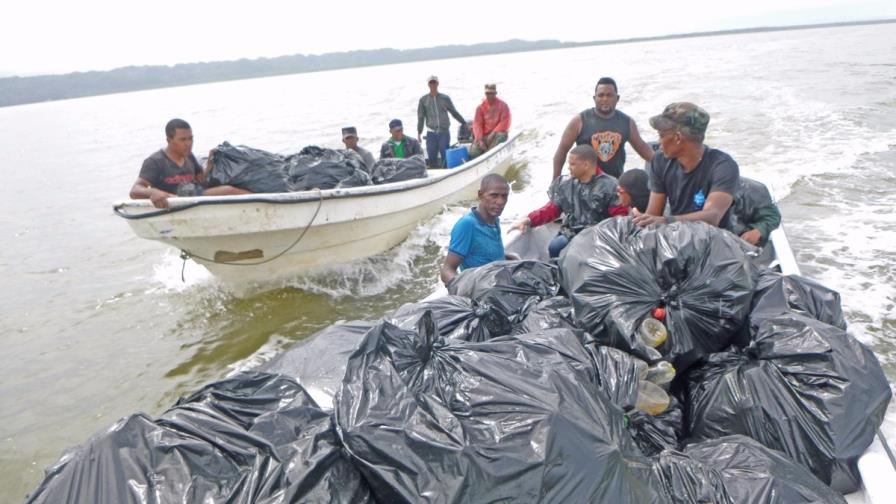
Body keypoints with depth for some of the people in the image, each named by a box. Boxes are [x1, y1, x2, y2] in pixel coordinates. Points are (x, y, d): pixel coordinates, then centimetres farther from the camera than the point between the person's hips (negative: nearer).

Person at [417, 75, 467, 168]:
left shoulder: (445, 98, 7)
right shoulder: (423, 100, 7)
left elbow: (454, 112, 14)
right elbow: (420, 117, 8)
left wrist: (465, 123, 12)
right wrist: (419, 133, 4)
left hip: (444, 132, 0)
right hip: (431, 133, 0)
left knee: (445, 156, -3)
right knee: (431, 158, 0)